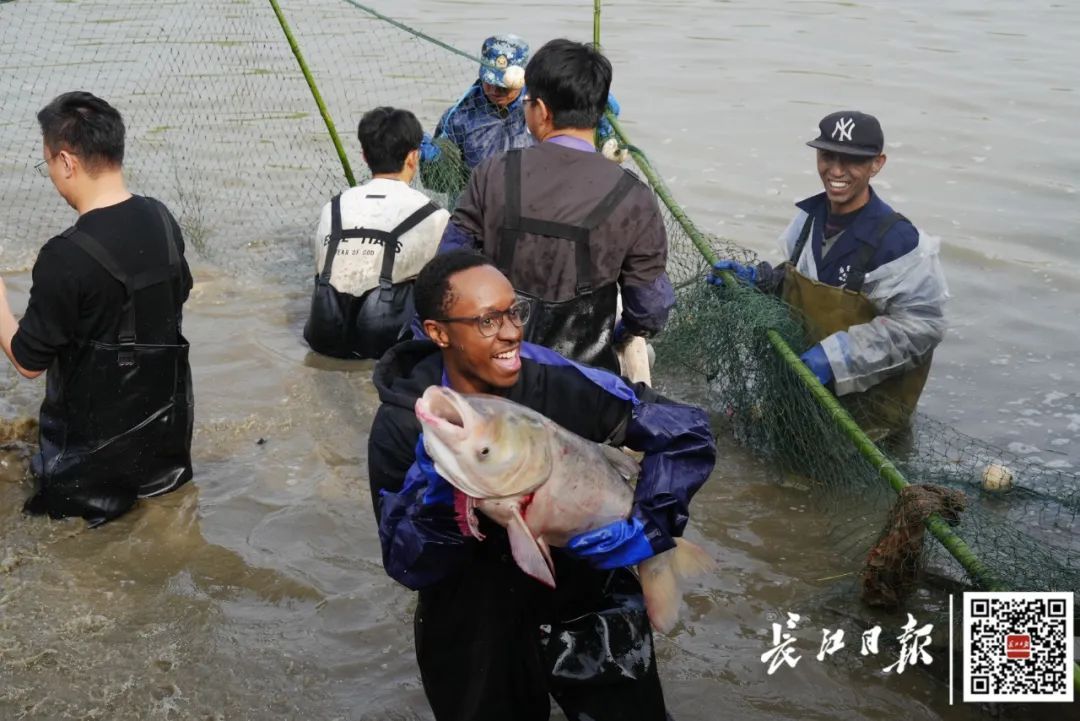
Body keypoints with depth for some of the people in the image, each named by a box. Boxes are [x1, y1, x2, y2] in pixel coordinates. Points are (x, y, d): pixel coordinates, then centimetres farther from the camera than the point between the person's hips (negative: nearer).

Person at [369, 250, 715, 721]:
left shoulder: (559, 383, -22)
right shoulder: (403, 425, -19)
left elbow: (687, 432, -15)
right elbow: (406, 567, -18)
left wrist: (646, 532, -26)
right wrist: (433, 491, -36)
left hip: (584, 601, 1)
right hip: (475, 631, 0)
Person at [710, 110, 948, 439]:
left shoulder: (897, 240, -24)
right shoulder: (810, 217, 0)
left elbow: (922, 324, -25)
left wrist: (837, 355, -30)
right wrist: (756, 278, 0)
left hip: (870, 394, -7)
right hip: (808, 376, 7)